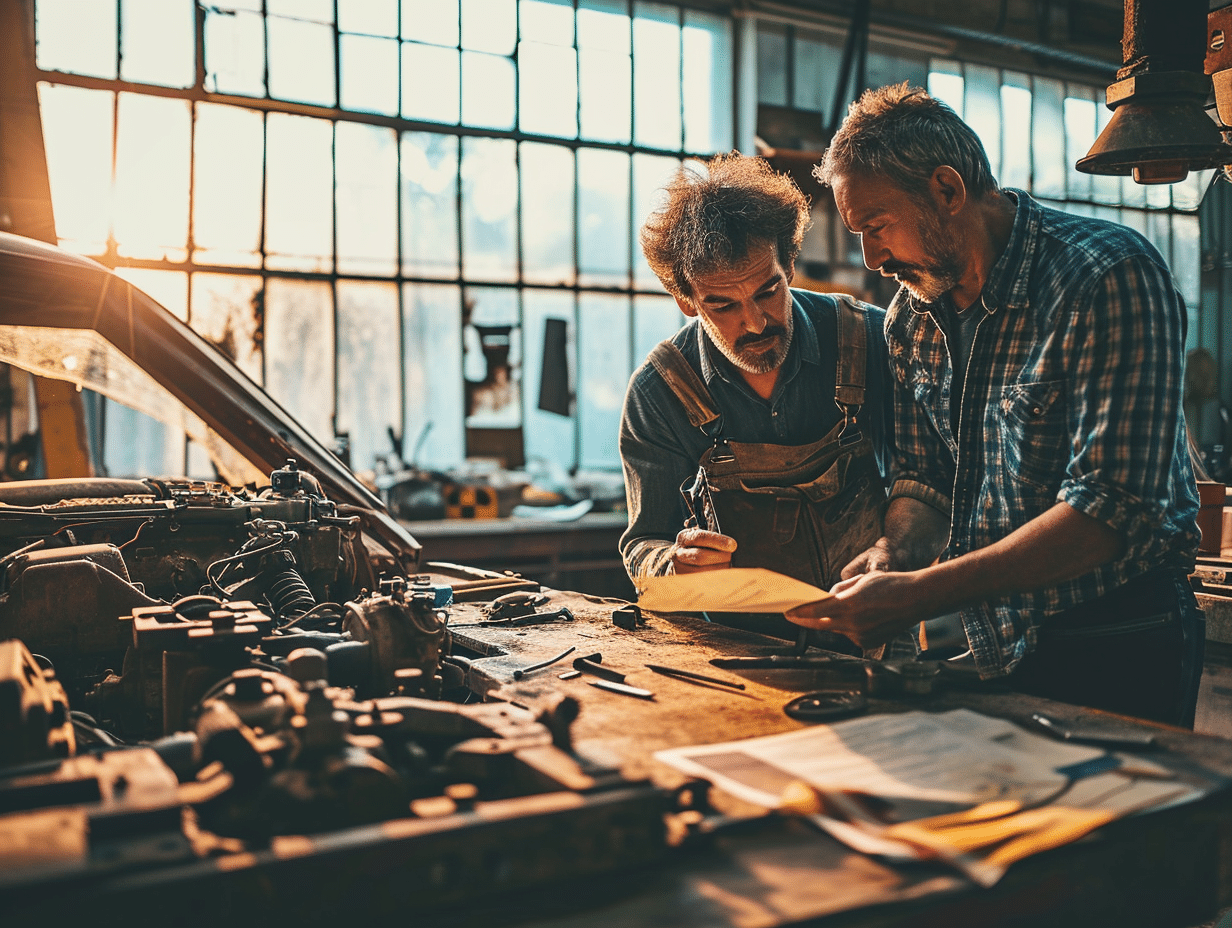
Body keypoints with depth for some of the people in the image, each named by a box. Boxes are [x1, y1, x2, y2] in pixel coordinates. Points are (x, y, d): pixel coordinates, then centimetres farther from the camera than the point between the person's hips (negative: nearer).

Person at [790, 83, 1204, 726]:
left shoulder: (1109, 276, -20)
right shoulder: (910, 316, 3)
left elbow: (1112, 509, -27)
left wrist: (916, 594, -30)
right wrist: (896, 550, -14)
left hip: (1114, 657, -6)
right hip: (994, 650, 6)